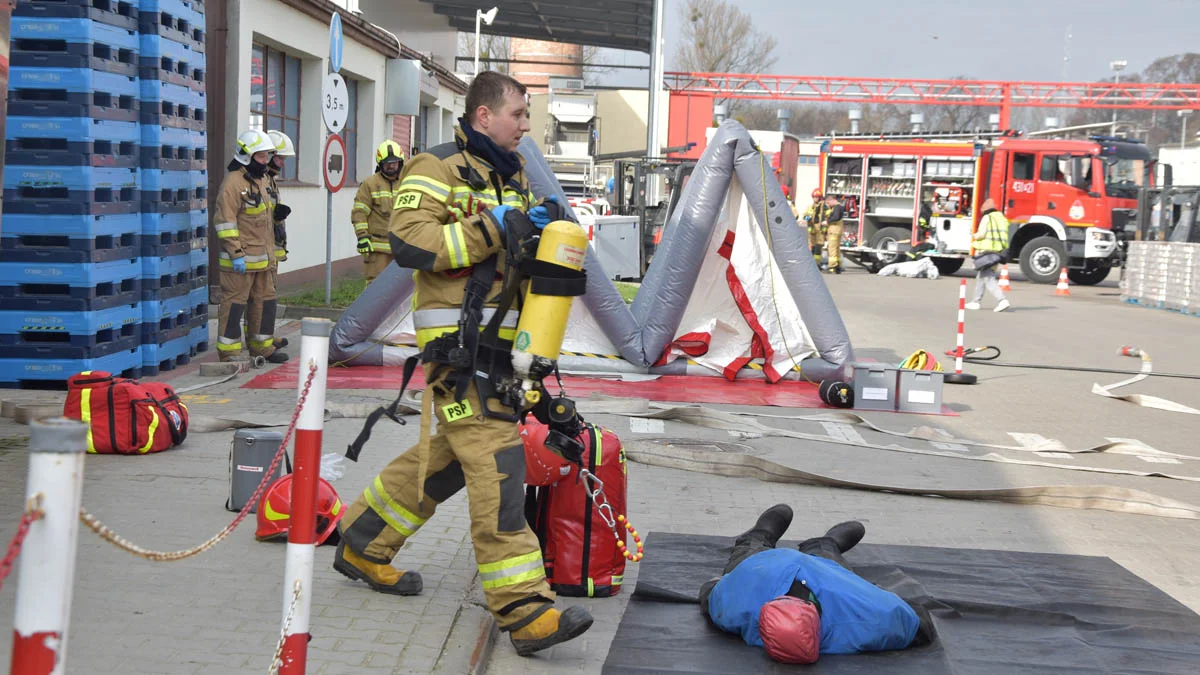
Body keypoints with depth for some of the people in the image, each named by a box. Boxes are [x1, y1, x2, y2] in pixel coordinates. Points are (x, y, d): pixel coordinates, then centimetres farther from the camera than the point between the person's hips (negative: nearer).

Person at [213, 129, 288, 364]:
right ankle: (229, 350, 2)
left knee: (265, 300, 14)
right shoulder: (233, 182, -14)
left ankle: (262, 346, 25)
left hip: (262, 257, 9)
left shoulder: (261, 181, 17)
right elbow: (224, 220, -19)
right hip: (240, 260, -9)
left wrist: (271, 255, 23)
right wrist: (236, 253, -22)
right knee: (234, 302, -4)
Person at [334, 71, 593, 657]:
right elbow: (410, 243, -20)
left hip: (496, 338, 10)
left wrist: (540, 226, 6)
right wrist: (491, 227, -21)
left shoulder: (512, 174, 21)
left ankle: (363, 545, 34)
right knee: (495, 460, -14)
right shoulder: (438, 169, -8)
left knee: (448, 455, 17)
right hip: (456, 339, -10)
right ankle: (524, 609, -15)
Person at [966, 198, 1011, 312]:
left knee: (988, 278, -11)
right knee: (981, 276, 20)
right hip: (998, 251, 8)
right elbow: (1005, 236, 10)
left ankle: (1002, 300, -26)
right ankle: (975, 302, 25)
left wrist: (975, 236, 6)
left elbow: (981, 234, -15)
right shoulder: (1002, 218, 15)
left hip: (987, 250, -8)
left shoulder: (987, 218, -6)